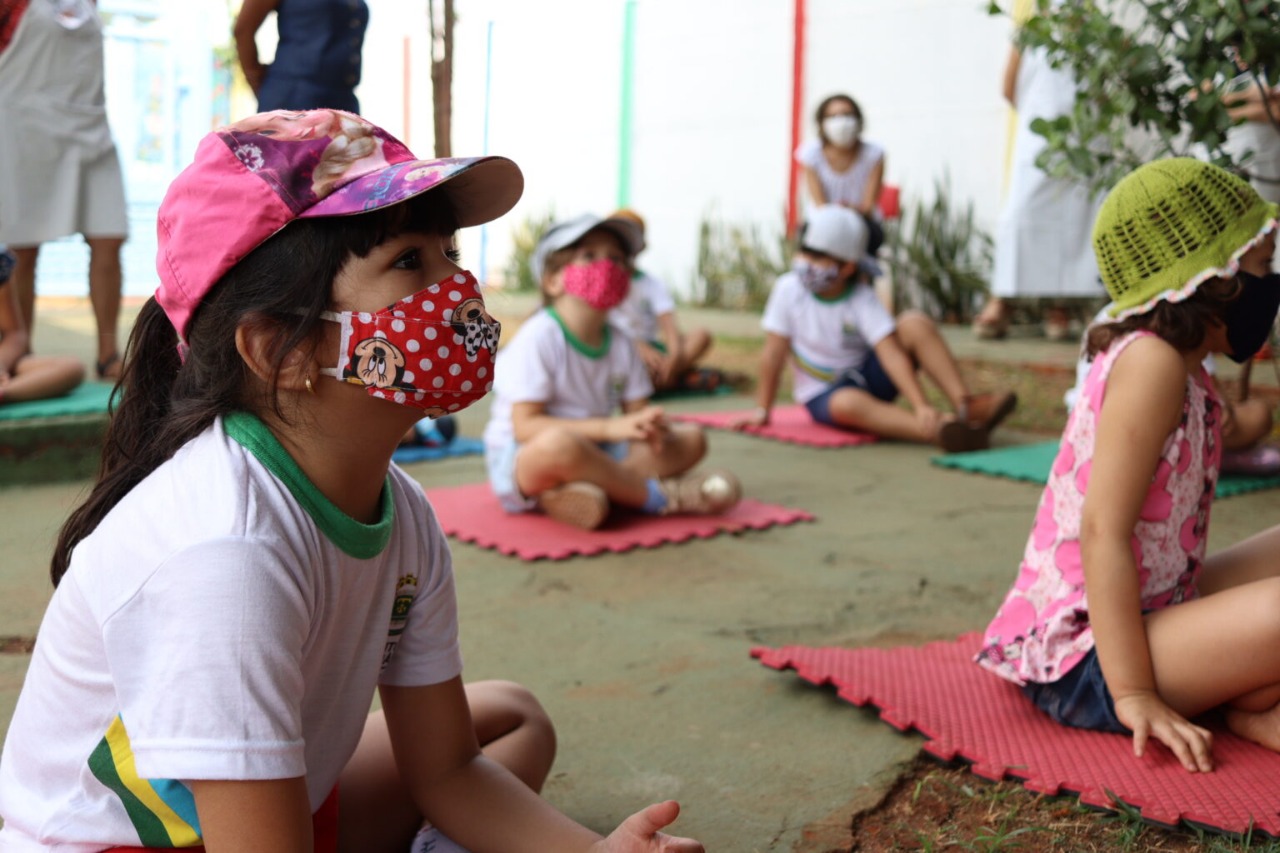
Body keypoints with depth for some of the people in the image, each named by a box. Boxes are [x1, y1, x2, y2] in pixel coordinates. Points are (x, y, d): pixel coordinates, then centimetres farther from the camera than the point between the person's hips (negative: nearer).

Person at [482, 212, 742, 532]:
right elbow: (526, 426, -22)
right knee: (560, 442, -42)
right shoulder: (539, 337, -16)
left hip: (593, 455, 7)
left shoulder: (620, 343, 5)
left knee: (691, 438, -3)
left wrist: (651, 427, -21)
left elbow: (635, 411, 5)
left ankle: (587, 488, -23)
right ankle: (656, 495, -18)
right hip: (523, 459, -7)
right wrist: (608, 427, -29)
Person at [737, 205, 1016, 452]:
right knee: (848, 403, -39)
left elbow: (891, 353, -25)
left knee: (915, 324, -22)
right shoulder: (789, 289, -14)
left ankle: (967, 406, -29)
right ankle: (939, 432, -56)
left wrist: (921, 405, -37)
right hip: (823, 395, -1)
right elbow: (773, 352, -10)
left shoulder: (863, 299, -15)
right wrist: (763, 410, -5)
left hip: (869, 375, 2)